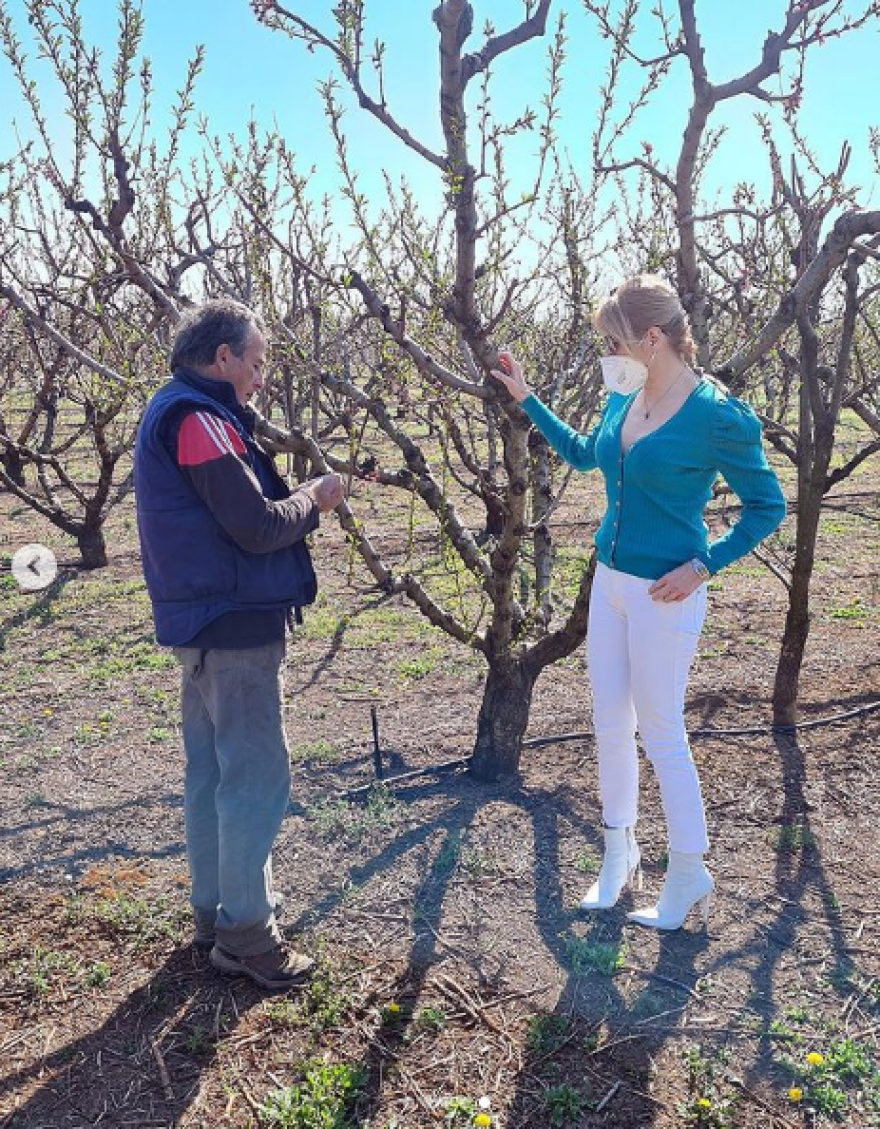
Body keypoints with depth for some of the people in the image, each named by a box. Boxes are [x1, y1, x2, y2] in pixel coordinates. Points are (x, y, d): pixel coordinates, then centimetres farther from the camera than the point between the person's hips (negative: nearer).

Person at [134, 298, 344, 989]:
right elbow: (256, 526, -21)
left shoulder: (178, 414, 15)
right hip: (236, 625, -11)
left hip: (205, 625, 11)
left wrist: (299, 502, 4)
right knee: (258, 777, -3)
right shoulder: (199, 420, -17)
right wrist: (315, 497, -5)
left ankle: (215, 910, 29)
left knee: (214, 772, 17)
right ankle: (245, 932, 8)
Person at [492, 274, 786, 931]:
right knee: (610, 723, 14)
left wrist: (702, 567, -16)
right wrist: (526, 399, 21)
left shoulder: (716, 415, -17)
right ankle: (620, 856, 33)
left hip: (664, 595, -7)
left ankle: (690, 876, 24)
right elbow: (583, 454, 23)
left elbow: (767, 506, -8)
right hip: (611, 581, 7)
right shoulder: (625, 401, 3)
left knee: (661, 734, 4)